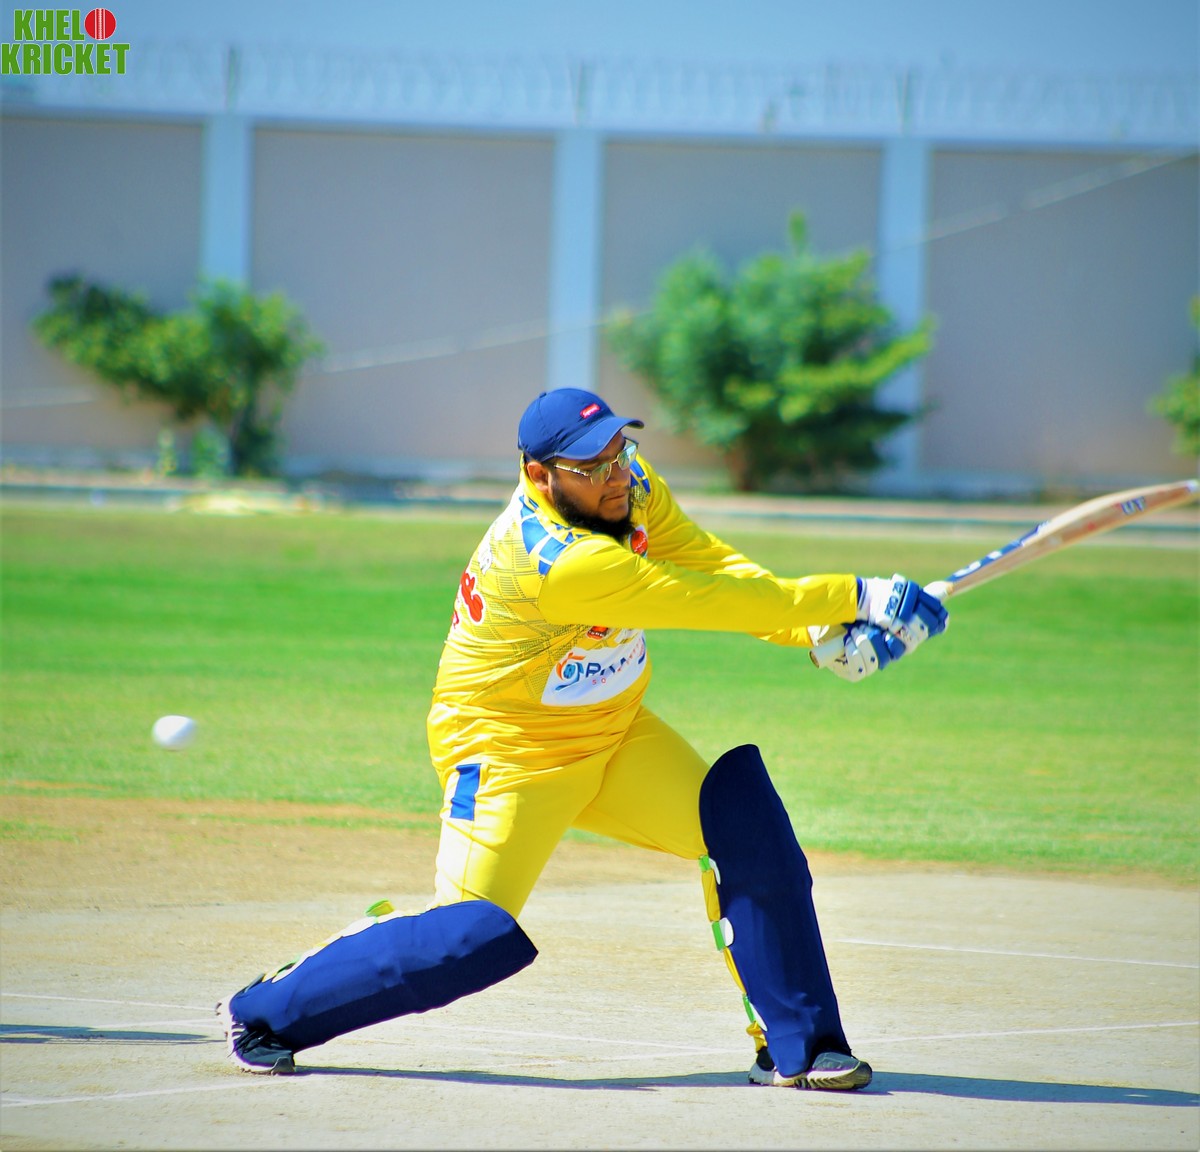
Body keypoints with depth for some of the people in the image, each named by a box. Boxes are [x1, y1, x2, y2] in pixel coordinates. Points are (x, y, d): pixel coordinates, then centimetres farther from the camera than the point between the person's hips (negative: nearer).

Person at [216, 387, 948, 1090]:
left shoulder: (630, 487, -8)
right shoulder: (555, 560, -34)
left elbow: (717, 566, -7)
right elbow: (707, 602, -33)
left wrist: (826, 633, -23)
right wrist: (855, 598, -29)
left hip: (615, 736, 8)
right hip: (509, 754, -8)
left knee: (749, 827, -7)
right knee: (477, 935, -15)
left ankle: (795, 1045, 2)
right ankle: (264, 1012, 4)